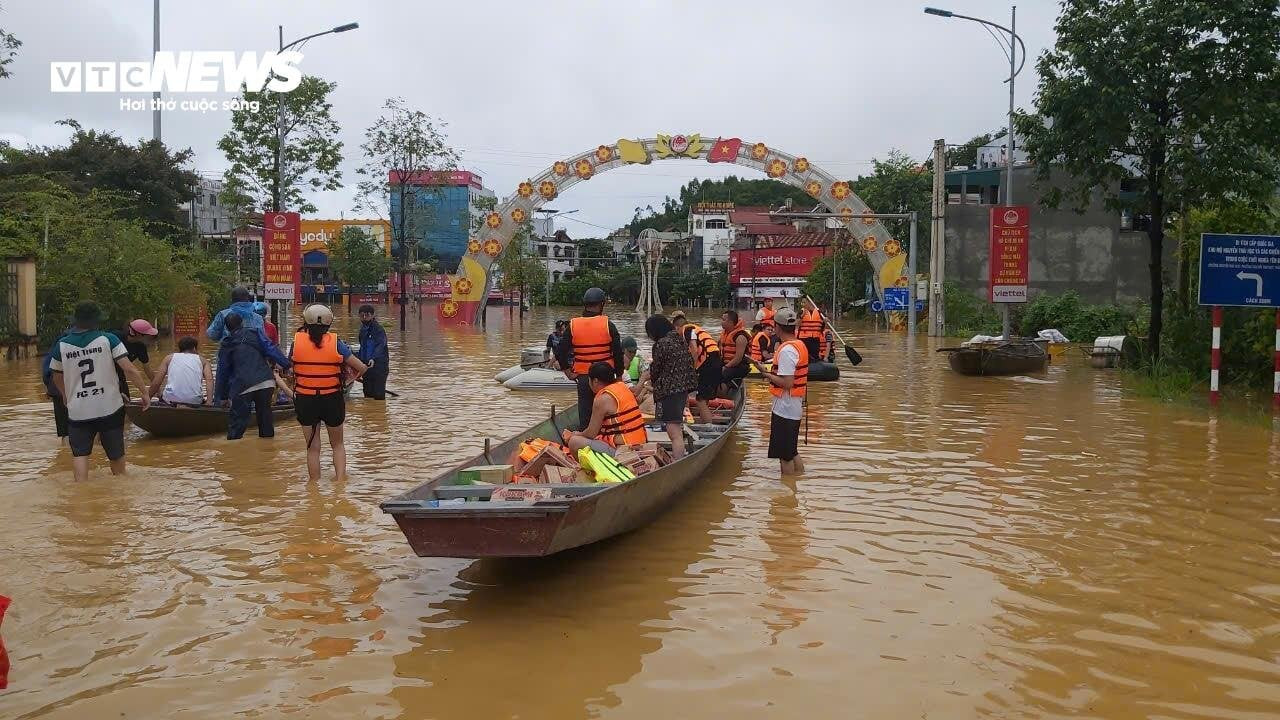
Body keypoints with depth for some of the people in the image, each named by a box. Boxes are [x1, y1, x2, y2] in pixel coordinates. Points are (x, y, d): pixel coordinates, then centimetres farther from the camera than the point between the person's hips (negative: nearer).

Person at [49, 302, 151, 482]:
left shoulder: (62, 345, -2)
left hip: (78, 411, 0)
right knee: (116, 453, 16)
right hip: (110, 407, 0)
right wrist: (144, 393, -5)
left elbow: (57, 378, 13)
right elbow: (129, 370, -14)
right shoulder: (108, 339, -8)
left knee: (79, 453, 8)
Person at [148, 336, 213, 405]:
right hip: (194, 401, -1)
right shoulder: (202, 360, 18)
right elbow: (209, 379, -2)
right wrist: (209, 402, -12)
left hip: (171, 399, 1)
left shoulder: (169, 358, 20)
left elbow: (156, 383, 12)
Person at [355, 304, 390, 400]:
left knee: (379, 395, -10)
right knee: (368, 393, 11)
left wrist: (373, 359, -39)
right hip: (366, 367, 8)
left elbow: (380, 346, -25)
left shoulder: (378, 329, -11)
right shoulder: (362, 330, 14)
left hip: (379, 366, -8)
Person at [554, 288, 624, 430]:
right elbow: (618, 353, -6)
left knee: (584, 415, 10)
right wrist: (619, 374, 6)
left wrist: (567, 371, 9)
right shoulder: (608, 325, -7)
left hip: (583, 377, 2)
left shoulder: (573, 326, -2)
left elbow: (560, 351, -1)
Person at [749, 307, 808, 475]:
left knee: (785, 456, 1)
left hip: (784, 409, -10)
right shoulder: (800, 345, 9)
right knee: (793, 453, 18)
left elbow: (787, 383, -24)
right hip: (795, 408, 10)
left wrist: (766, 374, -14)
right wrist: (770, 373, 11)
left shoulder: (786, 350, -21)